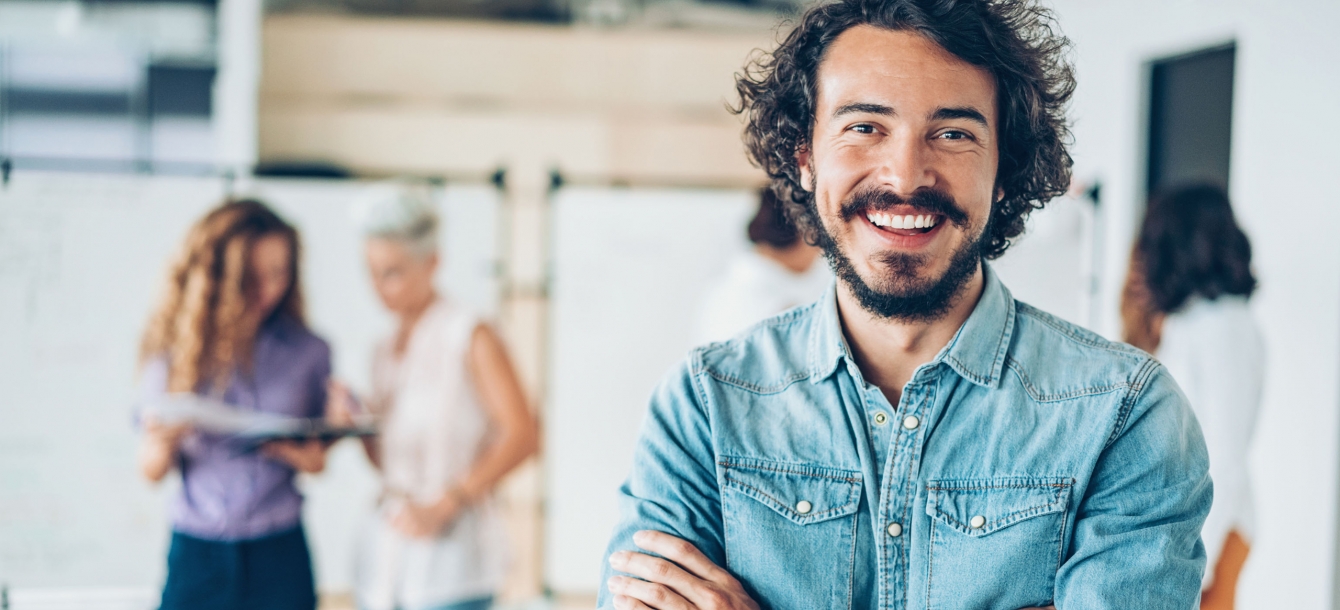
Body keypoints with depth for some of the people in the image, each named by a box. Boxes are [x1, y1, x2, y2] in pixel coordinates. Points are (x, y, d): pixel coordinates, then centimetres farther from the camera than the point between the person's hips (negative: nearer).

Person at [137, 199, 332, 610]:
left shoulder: (307, 353, 2)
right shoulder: (171, 351, 0)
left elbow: (317, 460, 10)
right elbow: (151, 471, 3)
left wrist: (298, 454, -12)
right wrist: (164, 440, -18)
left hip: (279, 556, 1)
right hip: (196, 556, 0)